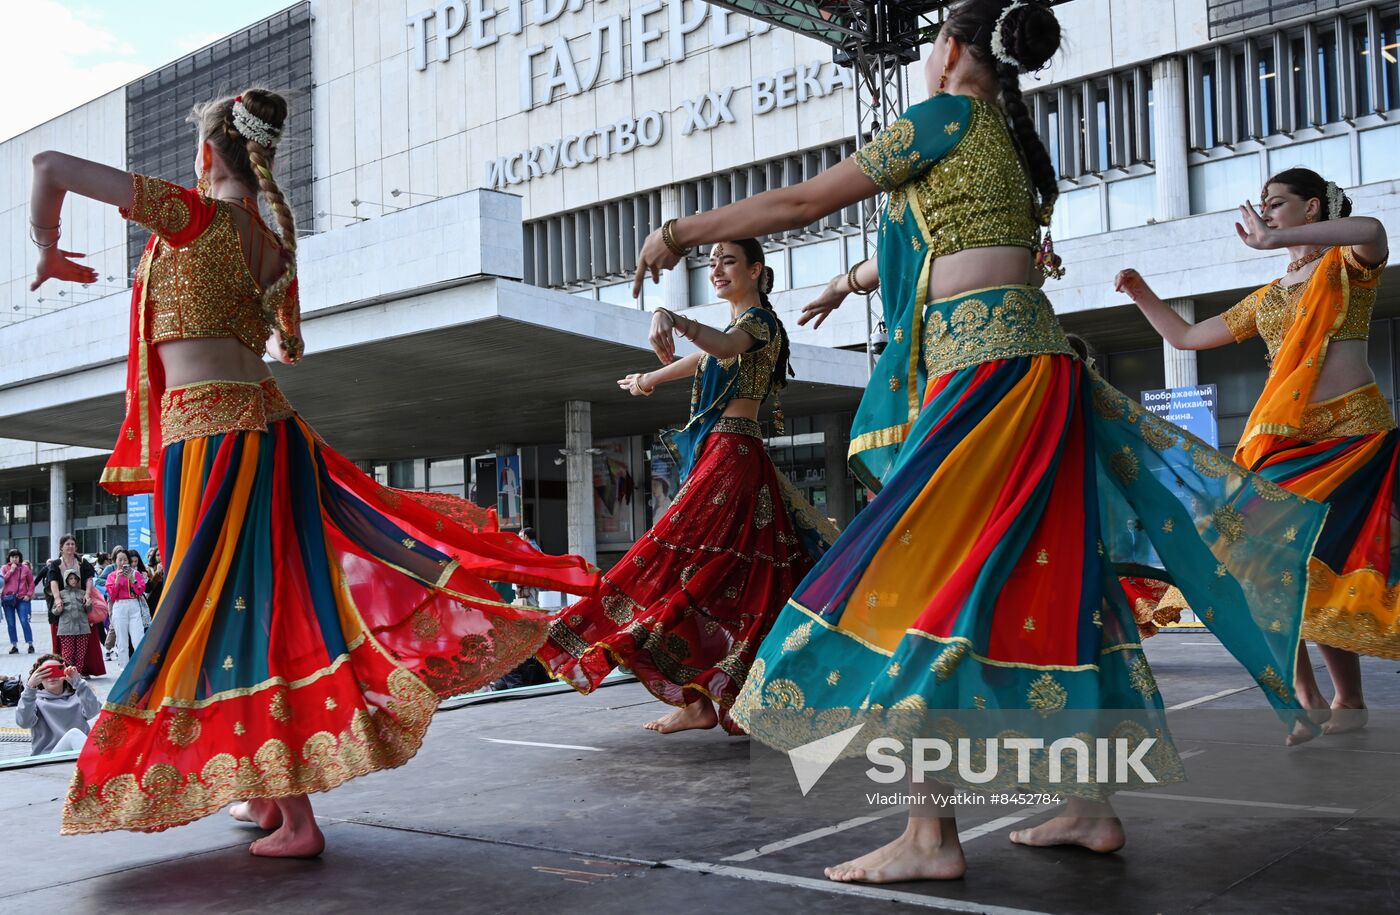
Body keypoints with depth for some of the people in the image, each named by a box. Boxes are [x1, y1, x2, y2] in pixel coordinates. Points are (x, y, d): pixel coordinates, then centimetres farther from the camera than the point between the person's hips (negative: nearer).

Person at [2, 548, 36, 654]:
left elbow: (31, 583, 9)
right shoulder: (4, 568, 9)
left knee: (24, 622, -9)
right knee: (10, 624, 4)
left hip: (22, 599, -2)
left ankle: (31, 645, -6)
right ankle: (14, 646, 11)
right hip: (8, 599, 2)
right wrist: (11, 571, -8)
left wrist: (29, 594, -3)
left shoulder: (25, 568, 6)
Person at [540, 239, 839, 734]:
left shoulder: (760, 320, -5)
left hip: (730, 456, -10)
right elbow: (702, 360, 41)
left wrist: (674, 320, -49)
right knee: (735, 577, 7)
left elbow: (725, 345, -30)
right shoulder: (736, 326, 23)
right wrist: (649, 380, 57)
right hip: (717, 457, 10)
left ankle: (697, 699, -19)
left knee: (692, 564, -16)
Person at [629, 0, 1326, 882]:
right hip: (1031, 367, 9)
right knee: (1042, 581, 9)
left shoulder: (948, 116, -1)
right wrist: (847, 283, 52)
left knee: (925, 573, -10)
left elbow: (804, 201, -1)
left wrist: (681, 232, 9)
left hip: (985, 368, -9)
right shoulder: (1008, 141, 24)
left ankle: (932, 834, -10)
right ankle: (1090, 804, 14)